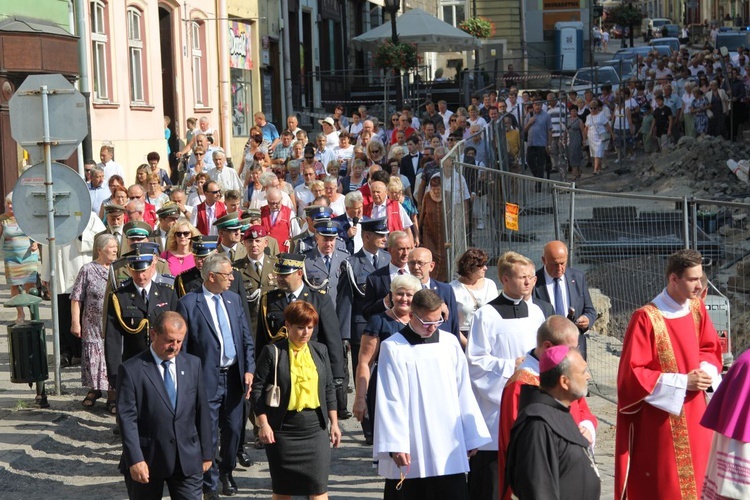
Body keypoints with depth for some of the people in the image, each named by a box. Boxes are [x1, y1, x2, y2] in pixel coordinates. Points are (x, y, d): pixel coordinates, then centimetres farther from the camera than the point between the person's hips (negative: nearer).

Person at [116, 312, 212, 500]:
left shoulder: (193, 364, 6)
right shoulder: (131, 370, -7)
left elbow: (202, 411, 10)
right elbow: (127, 418, -12)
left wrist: (206, 452, 9)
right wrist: (135, 460, -19)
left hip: (187, 460, 3)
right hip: (148, 460, -3)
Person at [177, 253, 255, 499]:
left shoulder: (234, 299, 9)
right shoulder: (188, 303, -8)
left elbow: (246, 338, 11)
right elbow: (182, 347, -7)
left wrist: (249, 370, 0)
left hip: (234, 377, 5)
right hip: (207, 379, -5)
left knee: (233, 429, 12)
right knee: (208, 435, 3)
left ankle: (226, 472, 35)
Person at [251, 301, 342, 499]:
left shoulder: (320, 351, 8)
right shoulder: (273, 352, -4)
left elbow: (329, 389, 12)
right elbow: (258, 389, -4)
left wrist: (334, 423, 10)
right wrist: (263, 424, -9)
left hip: (315, 428, 2)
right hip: (283, 429, -2)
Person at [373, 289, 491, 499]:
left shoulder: (450, 343, 6)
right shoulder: (393, 348, -4)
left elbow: (463, 393, 11)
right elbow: (390, 401, -6)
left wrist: (471, 436, 11)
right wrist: (395, 444, -11)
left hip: (449, 448, 3)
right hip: (411, 450, -3)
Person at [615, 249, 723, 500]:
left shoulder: (697, 309, 2)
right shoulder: (646, 319, -18)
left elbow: (711, 349, 15)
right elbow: (631, 374, -17)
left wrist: (706, 371, -9)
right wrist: (682, 382, -19)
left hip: (693, 415, 6)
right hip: (658, 420, -6)